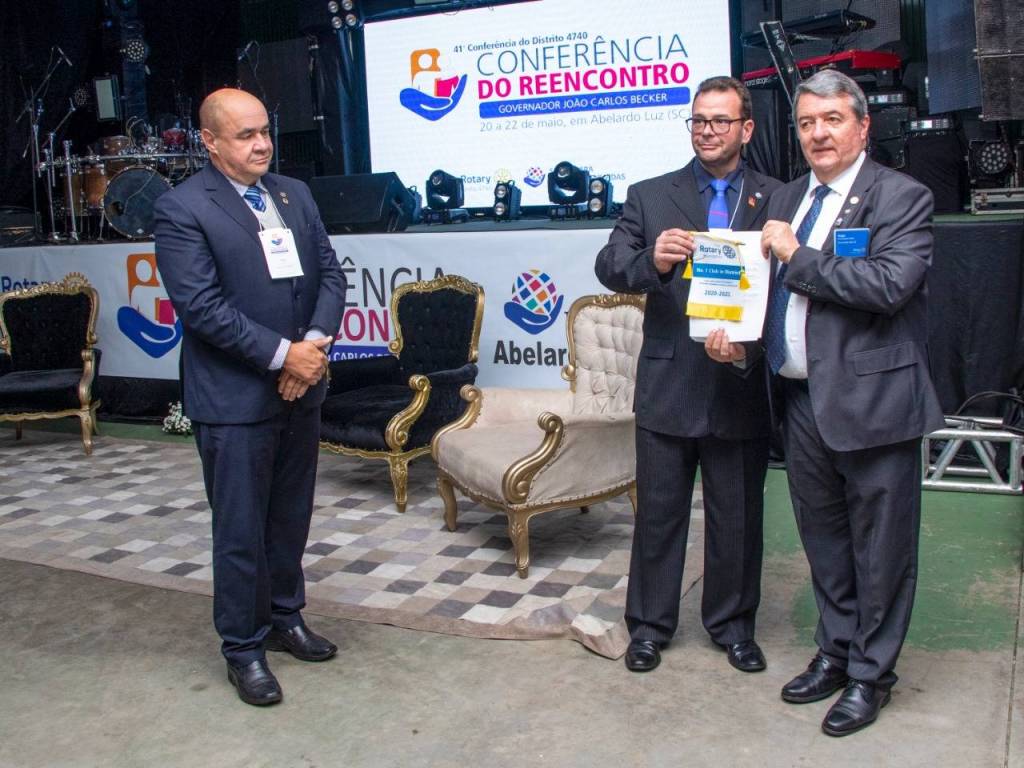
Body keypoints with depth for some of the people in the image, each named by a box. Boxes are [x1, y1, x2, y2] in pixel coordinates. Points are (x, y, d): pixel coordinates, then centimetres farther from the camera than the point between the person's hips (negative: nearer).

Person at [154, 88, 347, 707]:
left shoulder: (295, 194, 10)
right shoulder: (183, 209, -10)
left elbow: (330, 273, 7)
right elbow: (202, 306, -17)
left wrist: (316, 343, -10)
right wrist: (282, 354, -18)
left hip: (301, 391, 6)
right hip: (235, 399, -6)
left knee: (291, 518, 17)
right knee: (241, 531, 4)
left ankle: (284, 619, 35)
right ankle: (244, 648, 20)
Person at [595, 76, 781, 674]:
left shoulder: (776, 200, 4)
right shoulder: (650, 196, 5)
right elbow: (609, 266, -7)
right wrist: (652, 260, -28)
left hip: (741, 386, 1)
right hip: (669, 384, 0)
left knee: (738, 516, 13)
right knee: (658, 513, 10)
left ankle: (734, 624, 32)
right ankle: (650, 625, 27)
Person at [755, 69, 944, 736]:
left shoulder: (902, 198, -8)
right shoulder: (787, 200, 13)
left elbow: (890, 284, -23)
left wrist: (798, 257, -17)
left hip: (872, 399, -6)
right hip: (804, 400, 7)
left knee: (880, 546, 6)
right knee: (823, 537, 18)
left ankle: (871, 673, 23)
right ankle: (836, 652, 35)